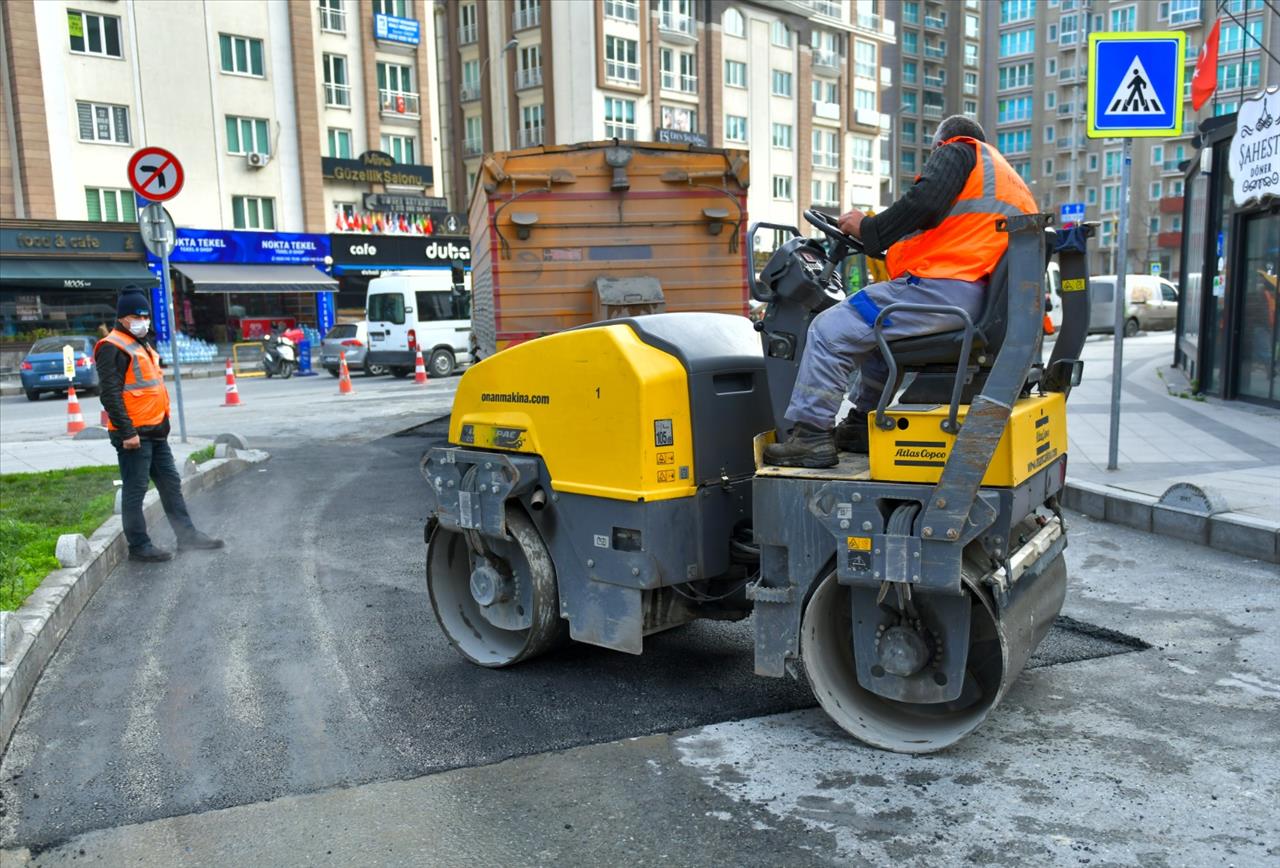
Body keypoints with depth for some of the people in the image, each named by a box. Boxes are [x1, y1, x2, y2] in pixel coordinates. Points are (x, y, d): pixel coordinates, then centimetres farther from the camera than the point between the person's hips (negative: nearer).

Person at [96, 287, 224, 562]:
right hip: (133, 434, -10)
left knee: (171, 484, 14)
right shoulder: (113, 347, -11)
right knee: (135, 491, -2)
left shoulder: (142, 345, 19)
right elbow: (110, 394, -18)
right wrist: (127, 432, -22)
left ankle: (187, 534, 21)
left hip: (156, 431, 10)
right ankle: (138, 545, 6)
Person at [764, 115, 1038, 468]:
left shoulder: (957, 151, 7)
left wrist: (868, 229, -4)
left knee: (829, 330, -8)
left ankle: (812, 435, -10)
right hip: (976, 302, 10)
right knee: (876, 330, 31)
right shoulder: (1011, 181, 34)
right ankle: (862, 426, 26)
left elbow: (924, 203, -13)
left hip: (941, 288, -10)